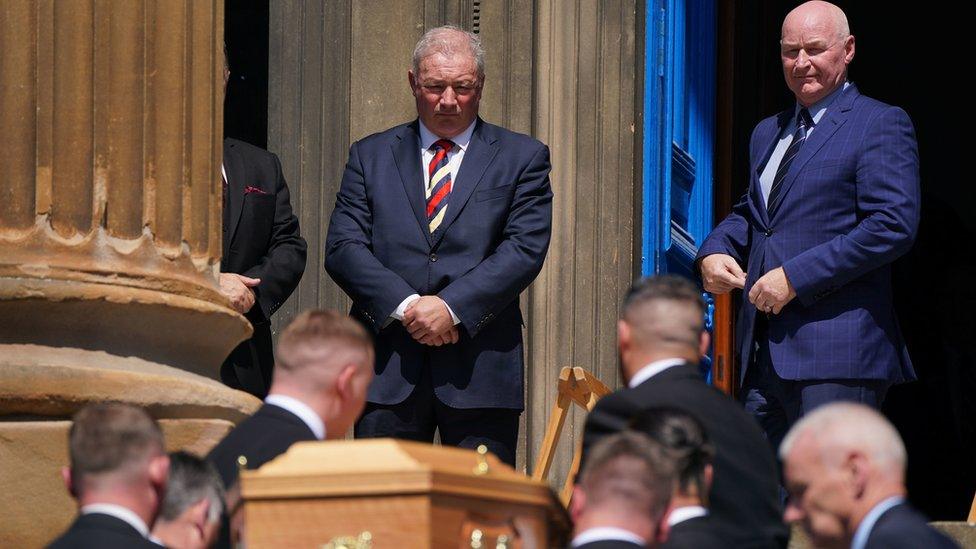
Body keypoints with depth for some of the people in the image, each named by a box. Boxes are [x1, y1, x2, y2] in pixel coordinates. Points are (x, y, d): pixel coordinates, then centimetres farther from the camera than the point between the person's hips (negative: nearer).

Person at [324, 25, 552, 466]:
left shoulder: (522, 158, 9)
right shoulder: (371, 156, 14)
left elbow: (525, 249, -3)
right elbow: (342, 247, 3)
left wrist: (453, 307, -14)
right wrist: (405, 305, -12)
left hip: (481, 368, -1)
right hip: (388, 370, 1)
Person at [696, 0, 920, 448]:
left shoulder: (881, 125, -3)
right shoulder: (769, 133, 23)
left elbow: (893, 226, -14)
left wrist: (795, 277, -17)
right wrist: (714, 252, 9)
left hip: (837, 356, -8)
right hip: (764, 353, 8)